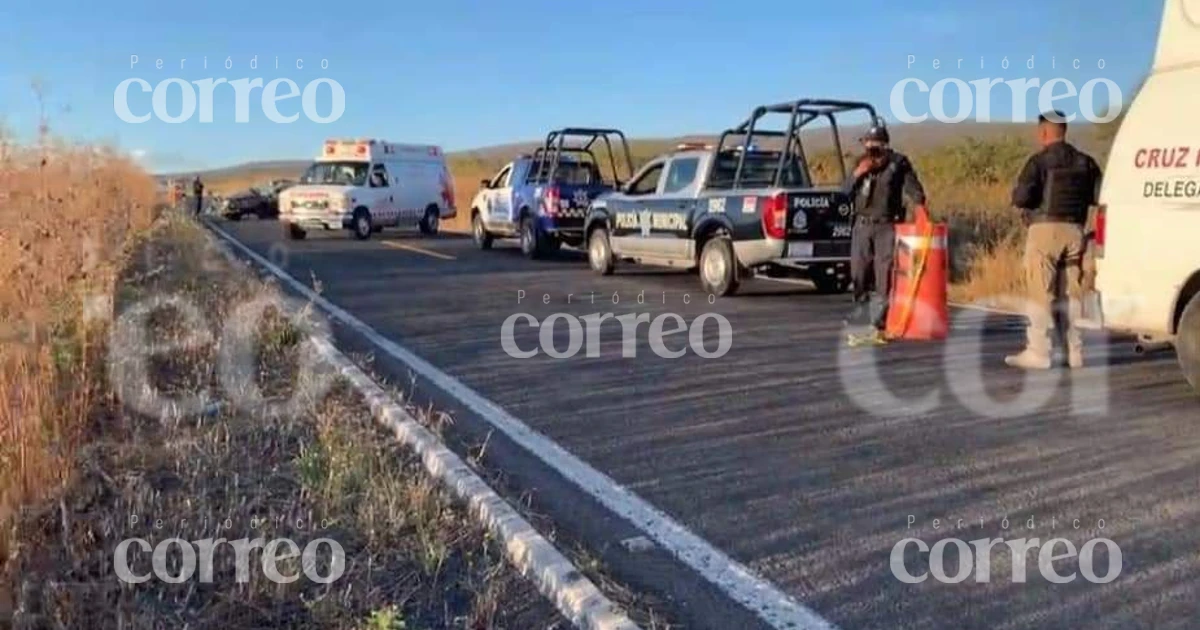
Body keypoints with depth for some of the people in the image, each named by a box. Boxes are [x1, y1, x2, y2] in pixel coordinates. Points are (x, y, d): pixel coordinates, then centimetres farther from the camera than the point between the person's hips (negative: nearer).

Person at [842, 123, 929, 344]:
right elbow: (847, 192, 9)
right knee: (858, 270, 9)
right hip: (862, 224, 5)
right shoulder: (861, 163, 10)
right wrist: (857, 174, -8)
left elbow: (912, 186, -11)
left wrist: (919, 204, -30)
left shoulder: (898, 163, -4)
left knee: (884, 273, -7)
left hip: (887, 226, -5)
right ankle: (862, 306, 29)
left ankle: (880, 323, -5)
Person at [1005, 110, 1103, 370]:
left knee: (1040, 292, -4)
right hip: (1074, 231, 6)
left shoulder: (1039, 161, -7)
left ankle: (1038, 352, -4)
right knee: (1071, 292, 11)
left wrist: (1017, 193, 6)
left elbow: (1021, 198, -16)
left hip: (1045, 230, -6)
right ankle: (1074, 352, 13)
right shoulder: (1085, 162, 10)